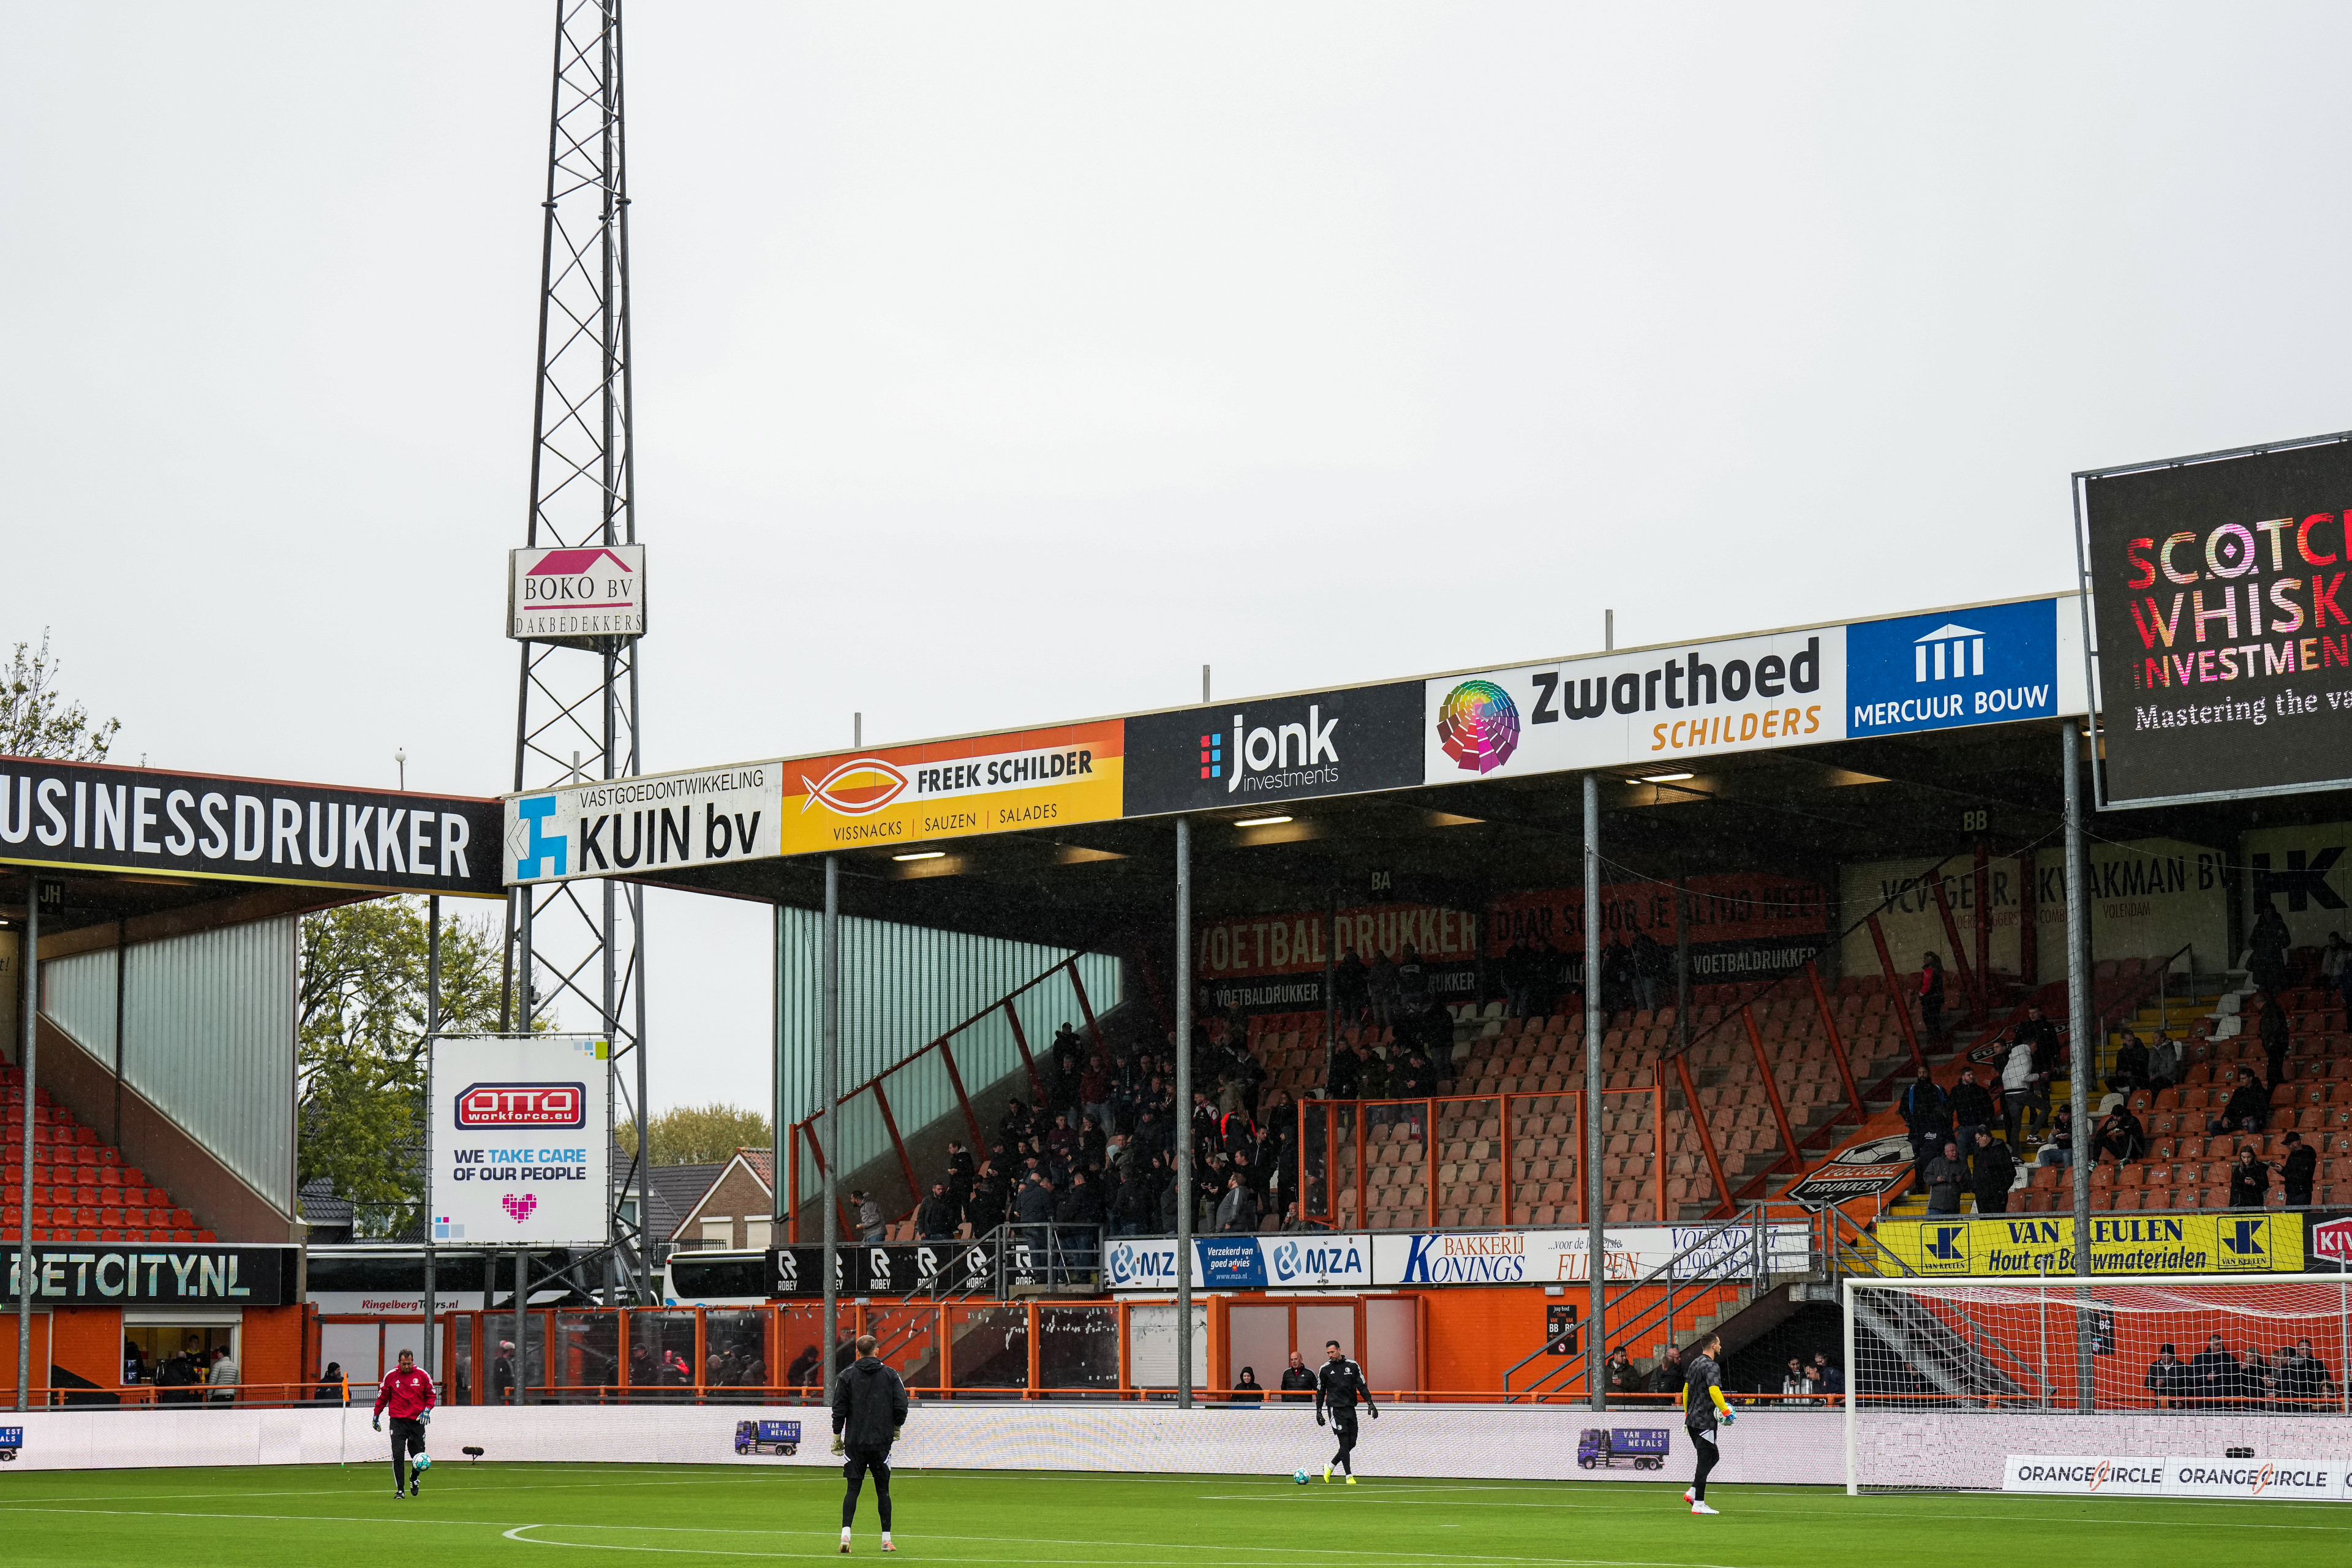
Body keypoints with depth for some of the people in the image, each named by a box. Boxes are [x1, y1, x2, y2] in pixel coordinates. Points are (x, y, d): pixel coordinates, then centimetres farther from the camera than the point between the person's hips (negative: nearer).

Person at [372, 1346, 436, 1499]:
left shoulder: (422, 1375, 2)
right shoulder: (391, 1376, 2)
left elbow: (431, 1394, 11)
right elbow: (382, 1396, 12)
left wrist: (427, 1410, -4)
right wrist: (376, 1416, 12)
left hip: (417, 1421, 1)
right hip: (398, 1422, -1)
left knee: (419, 1456, 3)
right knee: (398, 1456, -10)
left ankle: (414, 1478, 35)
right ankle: (400, 1490, -4)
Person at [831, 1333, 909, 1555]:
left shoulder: (847, 1376, 1)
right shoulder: (890, 1375, 2)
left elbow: (839, 1410, 0)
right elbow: (901, 1405, -2)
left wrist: (837, 1437, 9)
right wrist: (896, 1428, 15)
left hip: (854, 1442, 0)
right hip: (881, 1441, 0)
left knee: (852, 1489, 2)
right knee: (883, 1490, 7)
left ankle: (845, 1534, -13)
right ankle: (886, 1539, 8)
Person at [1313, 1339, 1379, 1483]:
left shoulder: (1352, 1366, 5)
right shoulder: (1325, 1369, 3)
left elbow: (1362, 1386, 7)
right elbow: (1320, 1391, 10)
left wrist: (1370, 1403, -3)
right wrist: (1318, 1411, 8)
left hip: (1350, 1408, 3)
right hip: (1335, 1408, -3)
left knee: (1352, 1443, 3)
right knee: (1345, 1442, -12)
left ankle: (1330, 1467, 22)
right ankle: (1349, 1476, -8)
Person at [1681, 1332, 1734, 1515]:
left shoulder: (1695, 1363, 15)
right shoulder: (1711, 1366, -14)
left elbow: (1686, 1389, 22)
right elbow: (1714, 1390, -27)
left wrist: (1687, 1413, 28)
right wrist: (1727, 1412, -20)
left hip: (1692, 1419, 10)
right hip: (1705, 1421, -10)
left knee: (1713, 1456, 19)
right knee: (1705, 1461, -5)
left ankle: (1692, 1493, 13)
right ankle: (1698, 1504, -4)